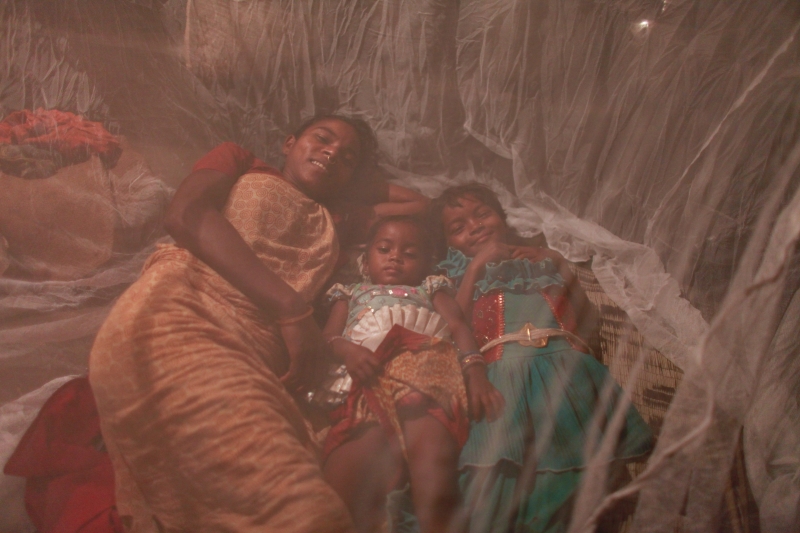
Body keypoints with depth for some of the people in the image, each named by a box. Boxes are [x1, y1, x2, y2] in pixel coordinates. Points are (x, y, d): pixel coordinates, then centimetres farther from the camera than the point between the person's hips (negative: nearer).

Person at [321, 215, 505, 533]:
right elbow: (329, 334, 21)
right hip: (365, 373, 1)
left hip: (426, 361, -1)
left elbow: (457, 325, 19)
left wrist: (476, 371, -3)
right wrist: (345, 349, -5)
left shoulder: (431, 289, 39)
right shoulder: (352, 293, 40)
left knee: (432, 452, -32)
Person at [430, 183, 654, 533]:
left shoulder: (543, 258, 28)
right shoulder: (459, 271, 23)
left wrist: (560, 264, 9)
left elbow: (584, 313, 19)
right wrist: (478, 265, 3)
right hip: (505, 367, -2)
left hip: (564, 360, 2)